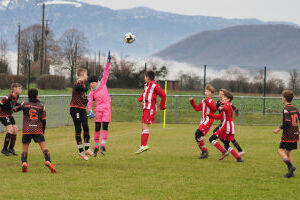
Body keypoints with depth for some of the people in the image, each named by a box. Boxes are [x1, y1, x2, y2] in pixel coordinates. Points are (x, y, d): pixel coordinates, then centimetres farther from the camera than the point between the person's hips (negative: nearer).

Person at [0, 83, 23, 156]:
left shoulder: (16, 96, 0)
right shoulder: (9, 97, -27)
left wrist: (20, 105, 2)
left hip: (9, 115, 9)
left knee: (15, 129, 4)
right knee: (10, 130, -17)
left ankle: (11, 148, 19)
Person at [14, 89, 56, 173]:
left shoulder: (24, 104, 6)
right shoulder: (41, 106, 8)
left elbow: (15, 109, 21)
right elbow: (43, 120, 7)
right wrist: (43, 131, 19)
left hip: (26, 130, 1)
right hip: (38, 130, -1)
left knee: (24, 149, 10)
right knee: (44, 147, 0)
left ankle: (24, 162, -14)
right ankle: (48, 161, -22)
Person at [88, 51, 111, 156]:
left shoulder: (103, 84, 8)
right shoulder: (91, 93, 7)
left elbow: (106, 73, 4)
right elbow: (89, 103, -6)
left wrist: (108, 61, -3)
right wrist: (90, 111, -23)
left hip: (107, 108, -1)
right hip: (98, 110, 1)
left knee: (105, 126, -11)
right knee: (97, 127, 0)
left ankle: (103, 145, -15)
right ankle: (96, 147, 6)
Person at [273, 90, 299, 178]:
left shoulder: (286, 109, -13)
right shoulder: (295, 109, 10)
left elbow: (287, 122, -22)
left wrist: (278, 129, -13)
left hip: (287, 134, -7)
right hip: (295, 134, 7)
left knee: (281, 151, 0)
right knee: (288, 151, 16)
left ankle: (290, 166, -19)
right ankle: (291, 172, 9)